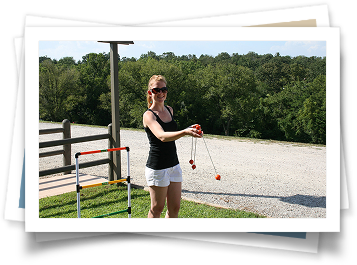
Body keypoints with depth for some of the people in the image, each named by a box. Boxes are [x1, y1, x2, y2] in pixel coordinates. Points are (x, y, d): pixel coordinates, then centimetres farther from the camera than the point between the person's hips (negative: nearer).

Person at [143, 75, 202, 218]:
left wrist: (189, 130, 16)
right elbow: (161, 136, -35)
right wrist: (184, 132, -48)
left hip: (174, 164, 7)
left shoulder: (169, 110, 9)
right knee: (157, 208, 5)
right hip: (157, 167, -7)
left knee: (175, 207, 11)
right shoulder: (148, 115, -14)